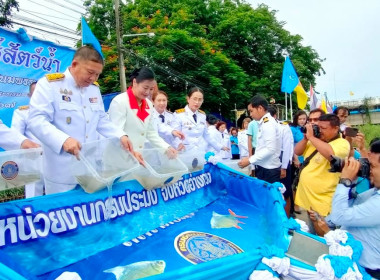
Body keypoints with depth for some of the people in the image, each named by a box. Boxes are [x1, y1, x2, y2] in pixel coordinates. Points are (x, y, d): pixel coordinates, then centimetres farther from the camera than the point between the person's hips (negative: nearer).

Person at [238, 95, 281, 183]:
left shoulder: (268, 123, -15)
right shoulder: (264, 123, 12)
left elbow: (270, 149, -22)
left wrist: (250, 160, -18)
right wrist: (251, 158, 12)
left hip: (268, 170, -9)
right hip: (264, 168, 9)